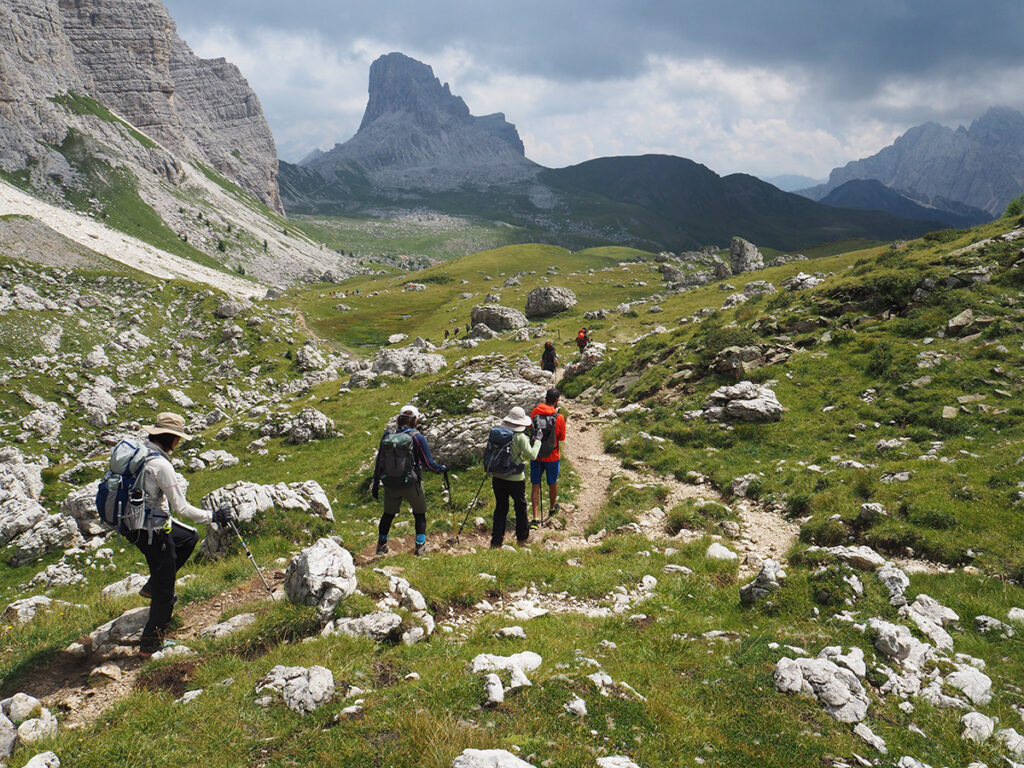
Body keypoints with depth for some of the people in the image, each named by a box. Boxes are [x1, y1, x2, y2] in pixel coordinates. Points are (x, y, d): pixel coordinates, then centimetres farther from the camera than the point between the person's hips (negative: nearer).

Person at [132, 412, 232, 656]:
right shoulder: (161, 465, -25)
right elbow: (181, 508, -21)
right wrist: (213, 517, -11)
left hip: (132, 520, 9)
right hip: (151, 531, -9)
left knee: (189, 537, 27)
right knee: (164, 592, 5)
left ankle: (152, 586, 26)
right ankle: (150, 645, 17)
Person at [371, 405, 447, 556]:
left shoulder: (387, 436, -1)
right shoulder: (417, 438, -10)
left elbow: (379, 462, 4)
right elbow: (429, 464, -7)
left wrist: (376, 484, 13)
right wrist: (443, 468, 12)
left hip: (390, 485, 3)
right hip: (412, 485, -3)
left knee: (388, 514, 20)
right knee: (420, 514, 15)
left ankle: (381, 546, 29)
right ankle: (420, 546, 11)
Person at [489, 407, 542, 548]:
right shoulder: (520, 437, -17)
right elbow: (532, 455, -13)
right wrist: (537, 441, -1)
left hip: (498, 477, 4)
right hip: (515, 479, -4)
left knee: (500, 508, 14)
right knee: (520, 507, 17)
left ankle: (496, 541, 14)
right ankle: (522, 537, 31)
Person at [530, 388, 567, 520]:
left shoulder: (534, 412, -8)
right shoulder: (559, 417, -16)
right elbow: (562, 437, -3)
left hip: (536, 455, 2)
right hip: (552, 456, -1)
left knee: (535, 486, 6)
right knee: (552, 484, 21)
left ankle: (535, 517, 0)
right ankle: (552, 508, 42)